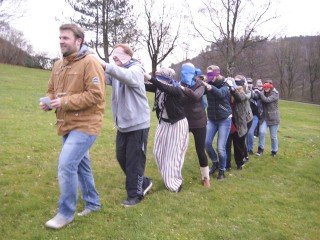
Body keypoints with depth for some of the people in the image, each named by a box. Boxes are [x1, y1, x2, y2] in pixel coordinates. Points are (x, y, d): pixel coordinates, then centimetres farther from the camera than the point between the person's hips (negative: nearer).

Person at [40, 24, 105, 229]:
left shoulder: (90, 62, -14)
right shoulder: (59, 65, 11)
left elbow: (95, 95, -22)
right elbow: (52, 90, 20)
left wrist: (64, 102, -23)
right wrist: (48, 101, -3)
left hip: (85, 124, -8)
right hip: (68, 124, 9)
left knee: (66, 164, -13)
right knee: (81, 164, 17)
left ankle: (66, 213, 5)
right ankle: (93, 203, 34)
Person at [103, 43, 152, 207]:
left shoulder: (136, 69, -11)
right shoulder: (115, 72, 9)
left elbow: (127, 76, -35)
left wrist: (105, 66, -44)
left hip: (137, 124, -8)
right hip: (122, 124, 8)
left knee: (134, 161, 0)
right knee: (121, 157, 15)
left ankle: (135, 194, 16)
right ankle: (143, 183, 33)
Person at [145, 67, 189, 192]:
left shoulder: (176, 90, -22)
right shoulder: (159, 88, -3)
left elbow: (166, 89, -42)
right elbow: (145, 87, -5)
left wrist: (150, 78, -49)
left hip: (177, 125, -7)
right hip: (163, 123, 7)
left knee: (173, 153, -2)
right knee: (159, 151, 11)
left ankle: (175, 183, 13)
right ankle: (169, 178, 29)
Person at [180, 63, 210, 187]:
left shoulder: (199, 85, -5)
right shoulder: (181, 84, 2)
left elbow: (196, 96, -27)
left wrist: (184, 89, -39)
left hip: (198, 122, -2)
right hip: (184, 121, 2)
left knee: (200, 150, 3)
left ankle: (205, 177, 18)